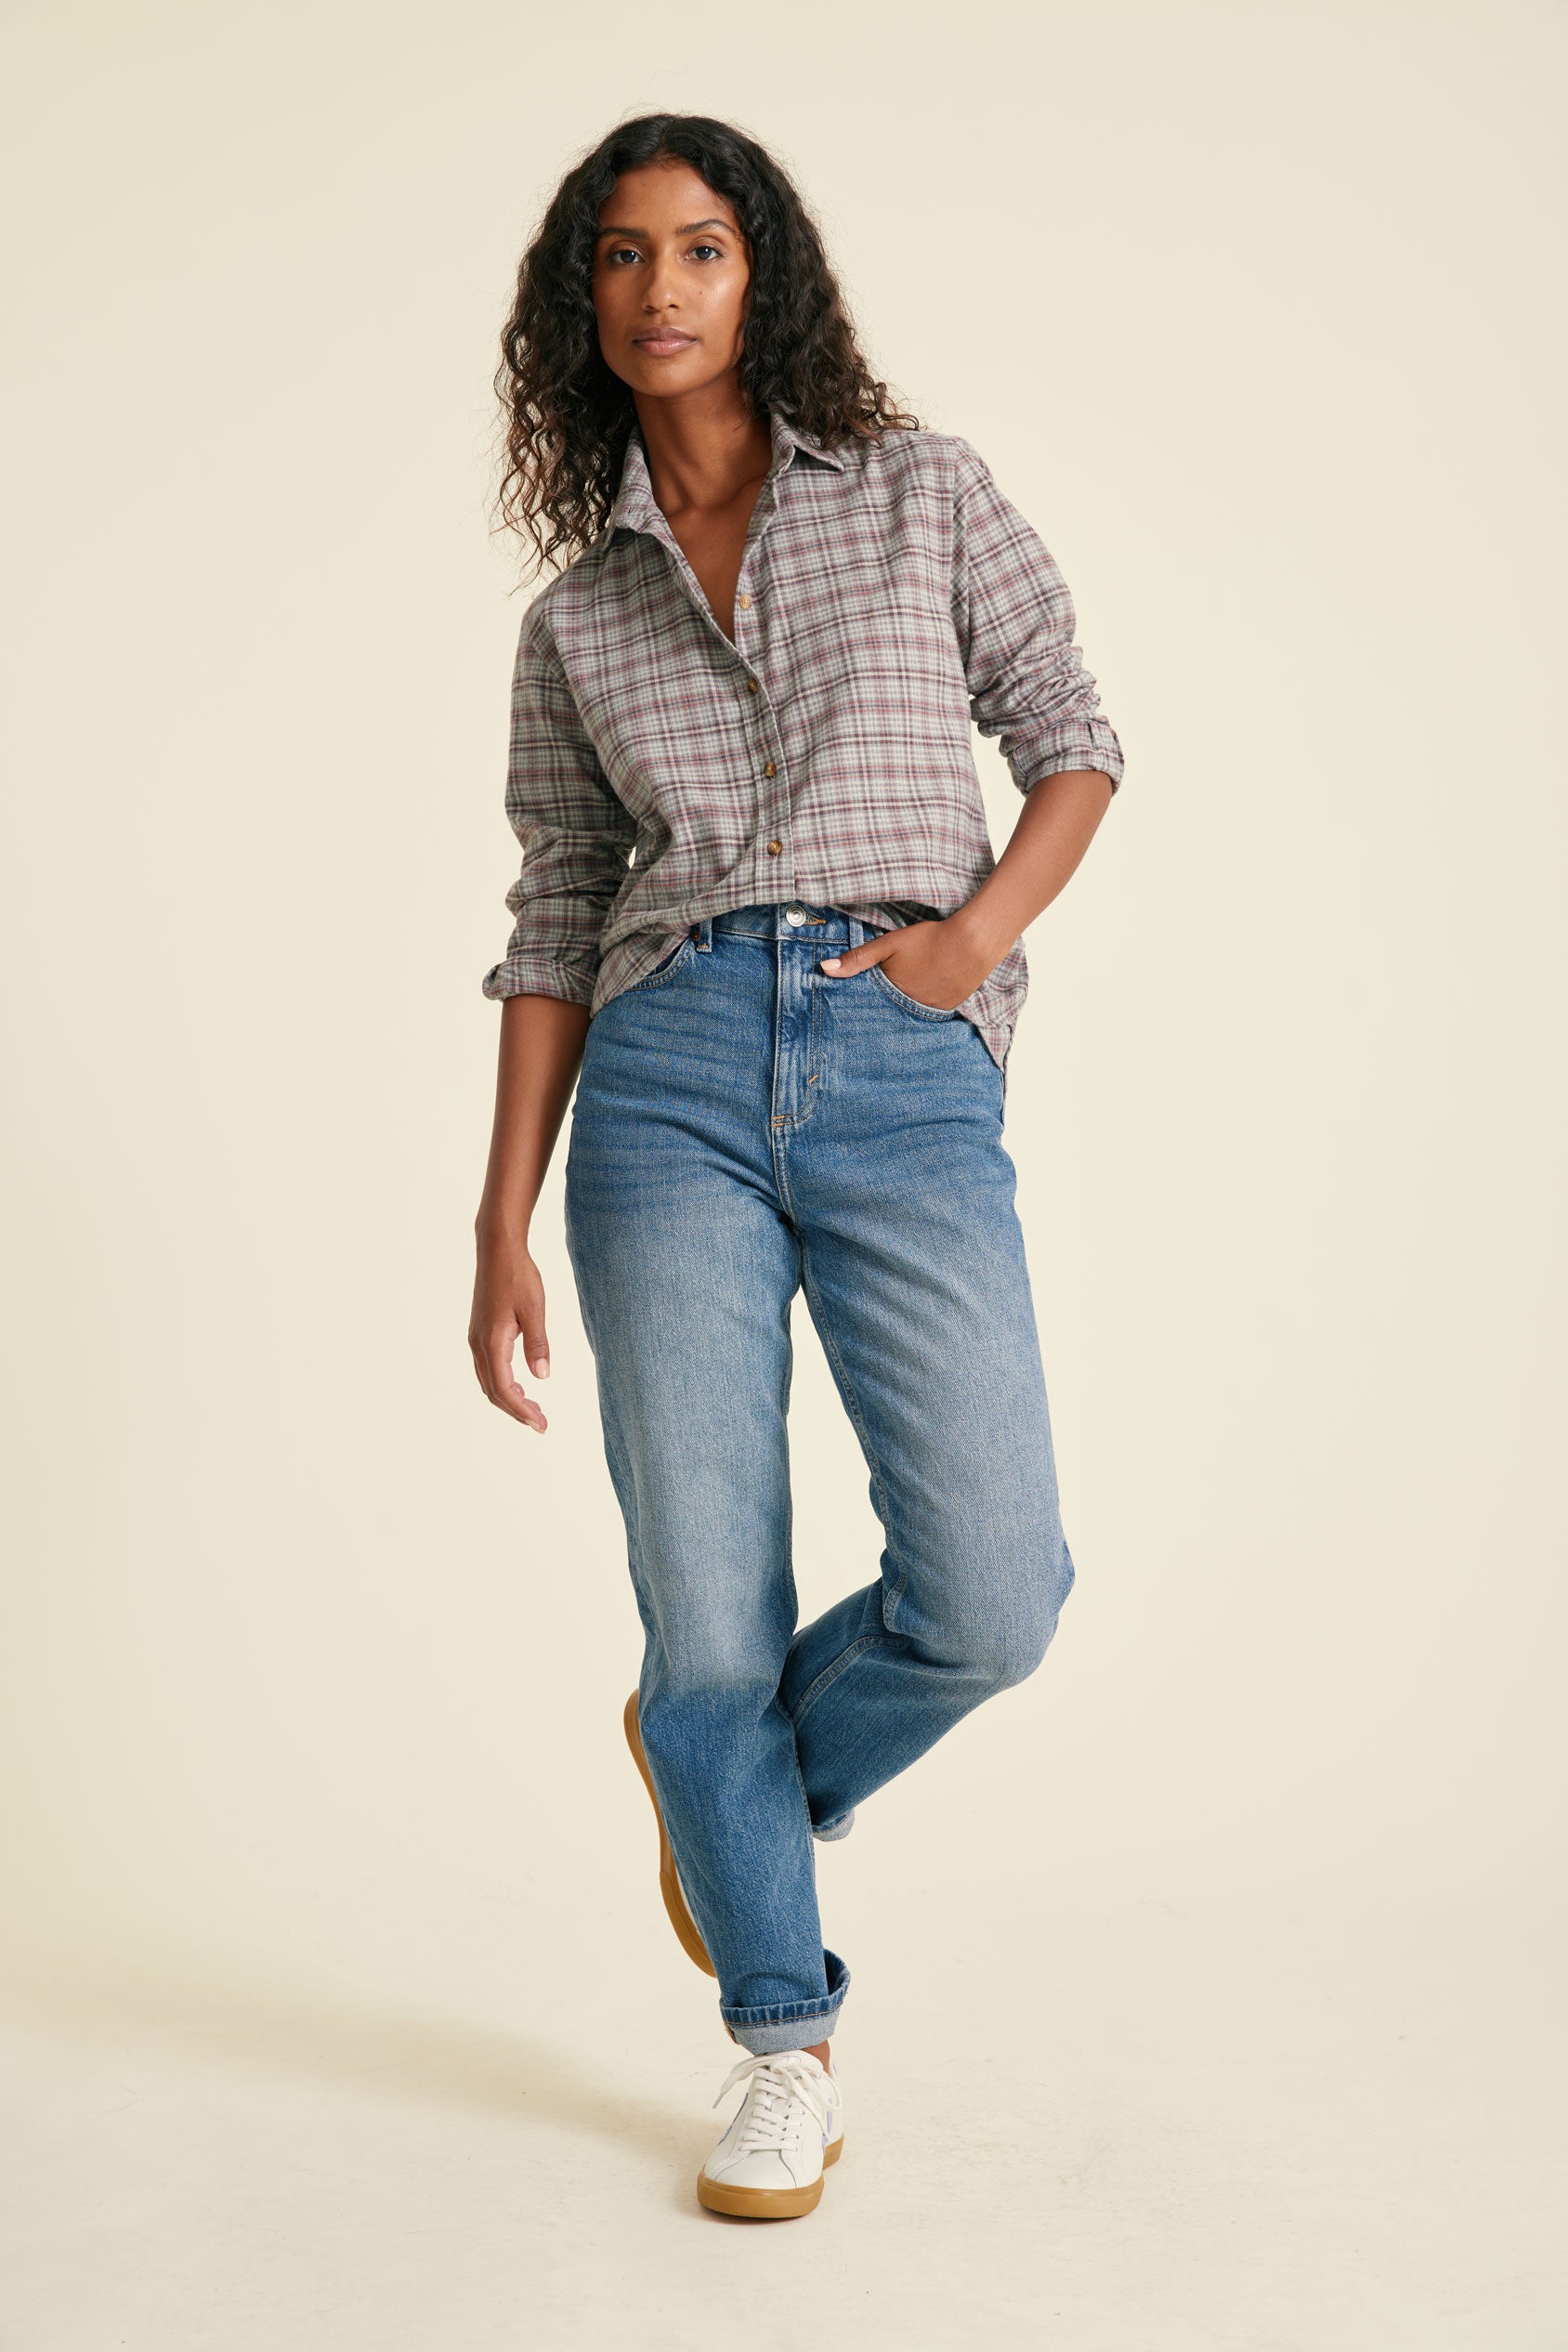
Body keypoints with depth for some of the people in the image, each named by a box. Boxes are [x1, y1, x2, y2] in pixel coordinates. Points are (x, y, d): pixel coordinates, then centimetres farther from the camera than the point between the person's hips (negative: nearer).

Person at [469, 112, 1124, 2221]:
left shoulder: (919, 488, 11)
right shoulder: (577, 610, 14)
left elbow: (1073, 743, 12)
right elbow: (555, 925, 13)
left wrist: (977, 933, -7)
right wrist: (502, 1230, 7)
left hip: (909, 1082, -1)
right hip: (670, 1081, 1)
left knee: (990, 1595, -12)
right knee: (710, 1608, -1)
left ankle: (746, 1775, 22)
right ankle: (786, 2046, 21)